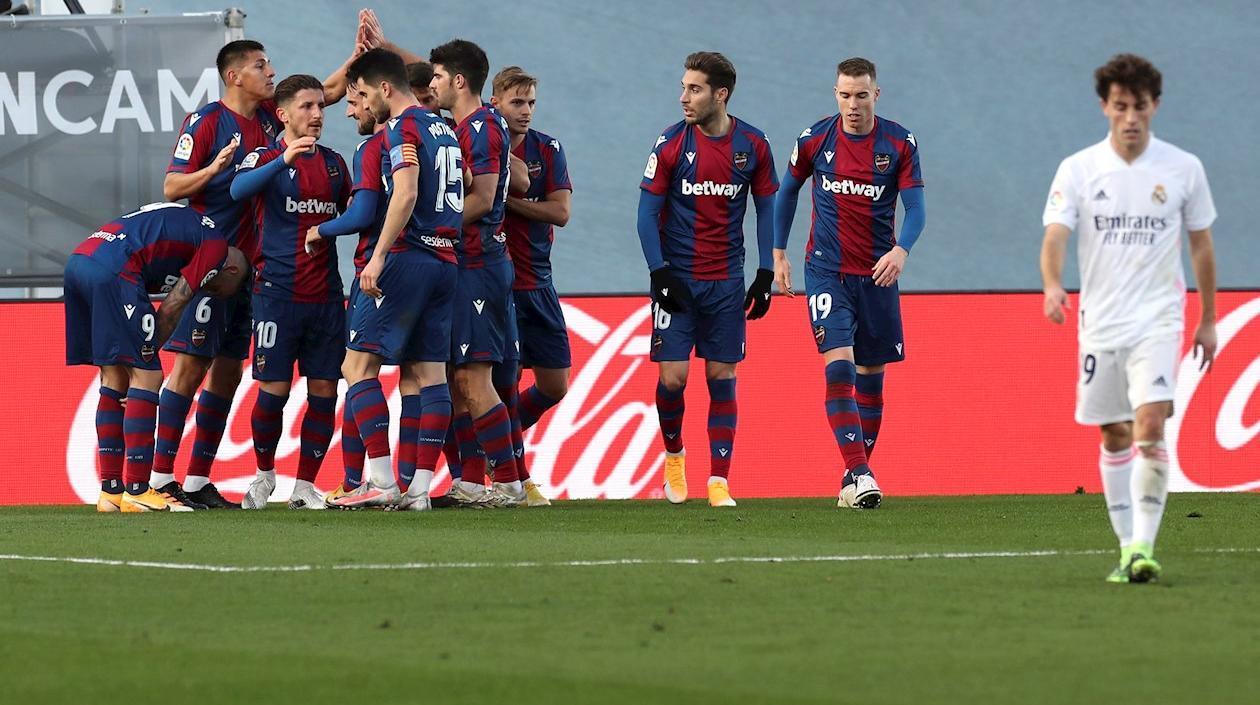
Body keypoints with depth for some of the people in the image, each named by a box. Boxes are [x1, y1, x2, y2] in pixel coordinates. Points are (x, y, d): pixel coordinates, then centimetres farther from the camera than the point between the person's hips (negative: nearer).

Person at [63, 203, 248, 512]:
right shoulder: (216, 246, 6)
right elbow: (170, 309, 1)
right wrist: (145, 356, 10)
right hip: (111, 270, -9)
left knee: (114, 379, 15)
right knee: (146, 377, -3)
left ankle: (111, 491, 16)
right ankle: (137, 492, -5)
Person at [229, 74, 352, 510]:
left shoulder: (334, 163, 14)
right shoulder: (266, 158, -2)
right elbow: (239, 190, -23)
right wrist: (285, 159, -36)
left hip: (325, 294, 5)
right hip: (277, 291, -5)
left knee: (324, 392, 1)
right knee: (273, 389, -4)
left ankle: (305, 486, 9)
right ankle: (264, 474, 17)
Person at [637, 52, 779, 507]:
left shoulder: (753, 145, 0)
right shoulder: (672, 143, -5)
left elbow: (766, 209, 9)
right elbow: (647, 213, -2)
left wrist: (765, 275, 3)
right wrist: (659, 274, -11)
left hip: (727, 282, 1)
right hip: (677, 279, -1)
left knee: (722, 378, 0)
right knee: (673, 376, -6)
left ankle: (719, 482, 2)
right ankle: (674, 454, 21)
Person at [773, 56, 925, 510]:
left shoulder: (899, 144, -5)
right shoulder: (815, 139, -3)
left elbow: (915, 207, -8)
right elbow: (787, 191, 12)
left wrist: (901, 250, -27)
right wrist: (778, 254, 11)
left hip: (877, 273, 1)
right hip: (826, 270, -1)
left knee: (870, 375, 8)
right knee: (838, 367, -17)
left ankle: (856, 475, 21)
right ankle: (859, 475, -23)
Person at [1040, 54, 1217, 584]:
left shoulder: (1183, 168, 1)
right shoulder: (1078, 170, -1)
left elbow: (1201, 244, 11)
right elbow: (1055, 235, -12)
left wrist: (1208, 320, 13)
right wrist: (1052, 285, -32)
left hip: (1157, 320, -2)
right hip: (1099, 322, 2)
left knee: (1150, 428, -18)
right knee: (1114, 437, 7)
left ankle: (1144, 547, -19)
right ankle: (1128, 547, 18)